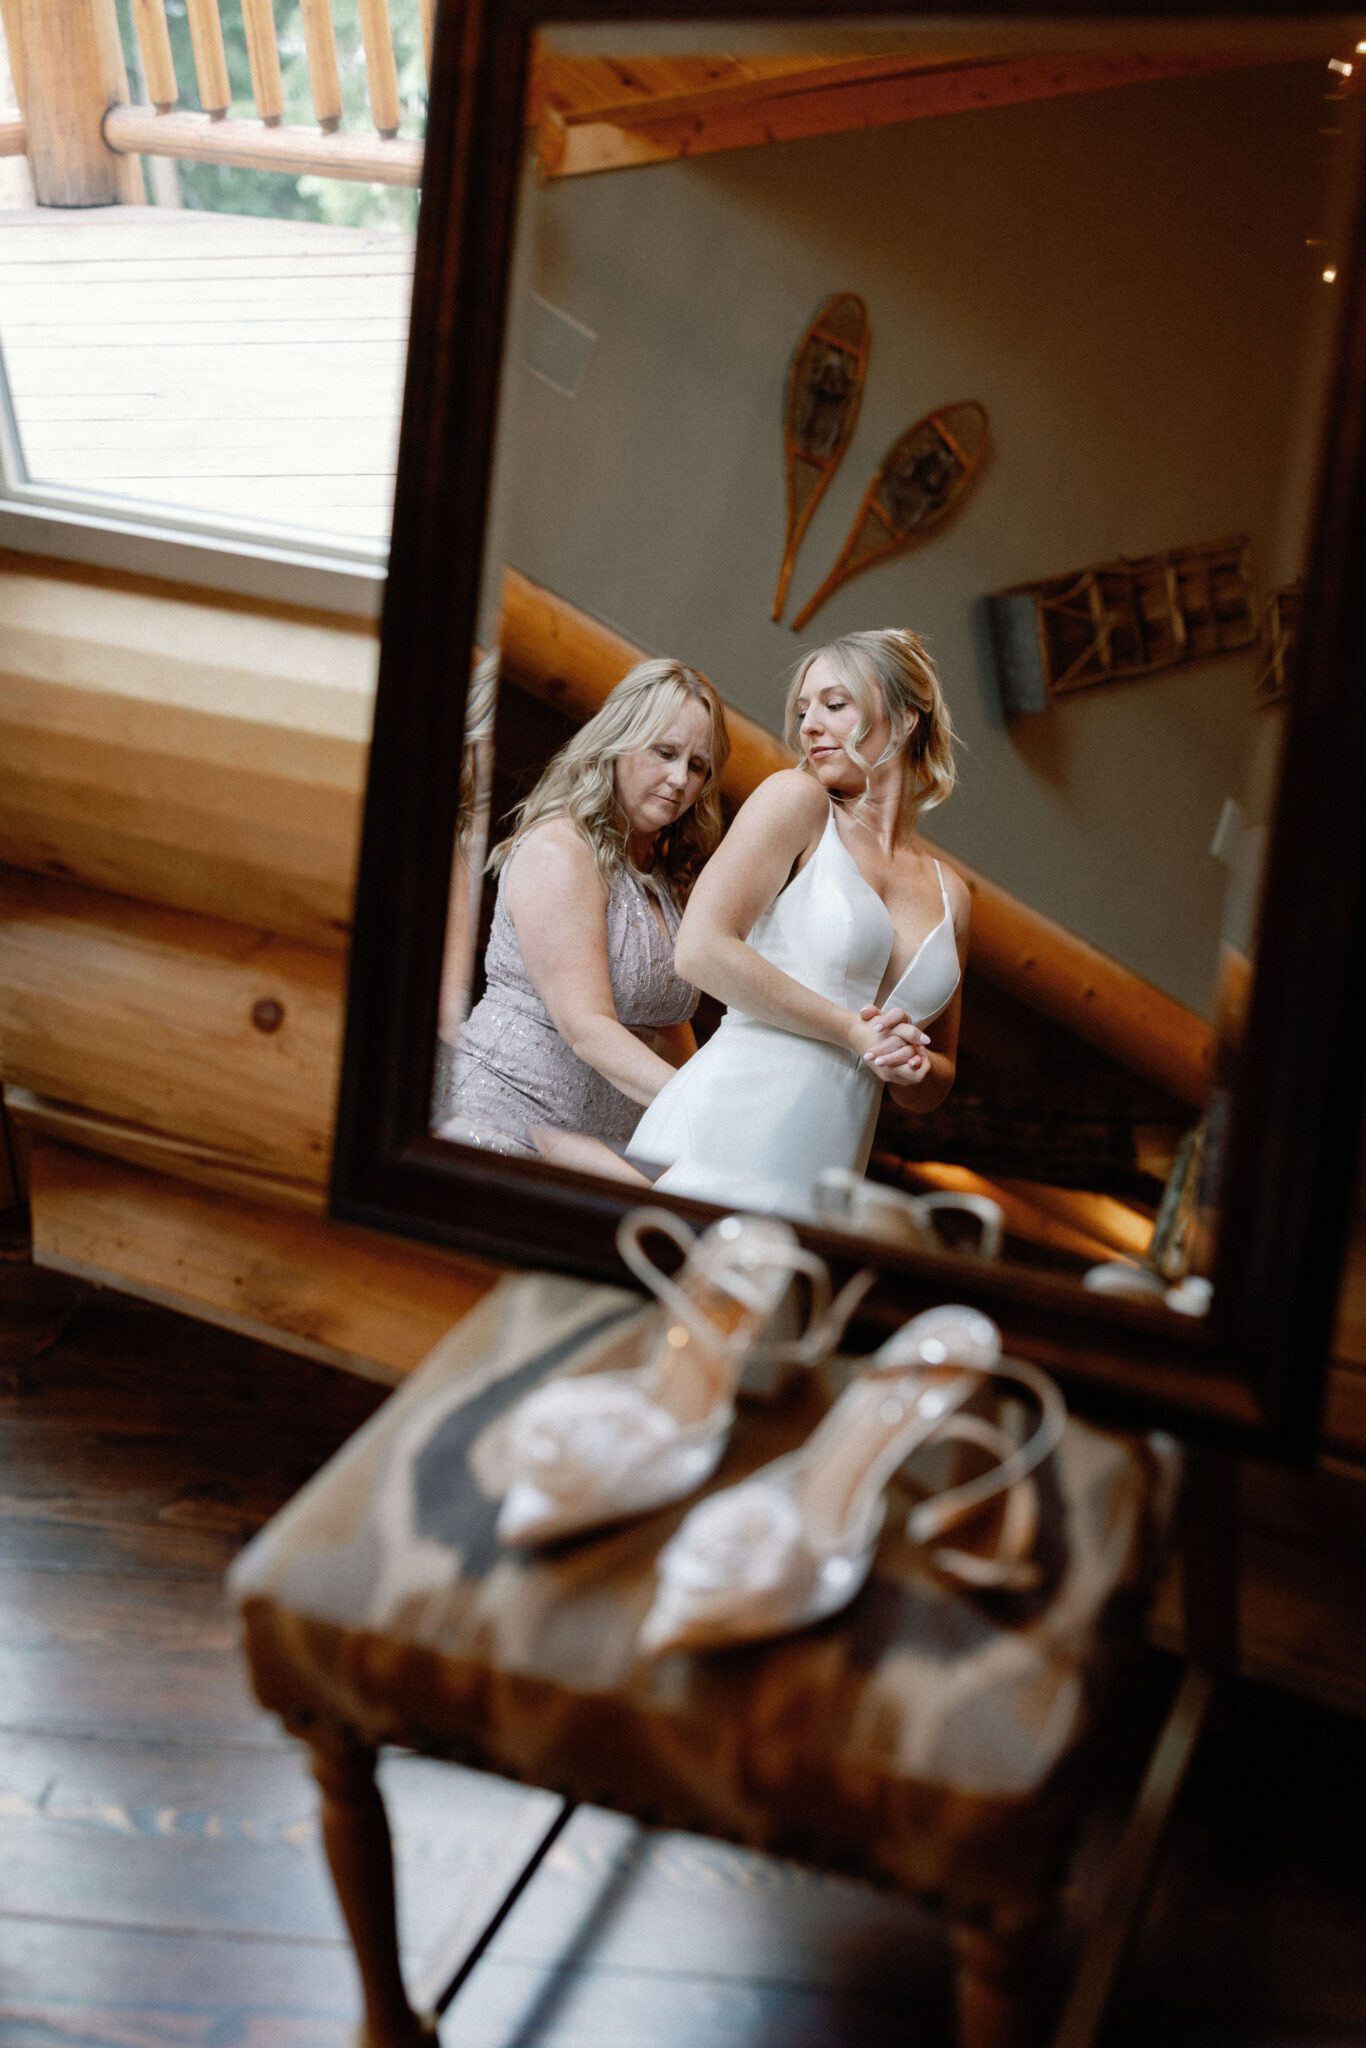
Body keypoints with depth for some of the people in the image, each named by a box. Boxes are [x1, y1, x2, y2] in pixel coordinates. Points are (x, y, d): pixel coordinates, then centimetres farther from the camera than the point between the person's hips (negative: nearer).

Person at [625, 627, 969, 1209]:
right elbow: (700, 950, -9)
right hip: (719, 1143, -4)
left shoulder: (950, 893, 17)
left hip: (819, 1181, 5)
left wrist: (913, 1069, 0)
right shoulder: (796, 799, 5)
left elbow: (936, 1084, 25)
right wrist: (852, 1030, -5)